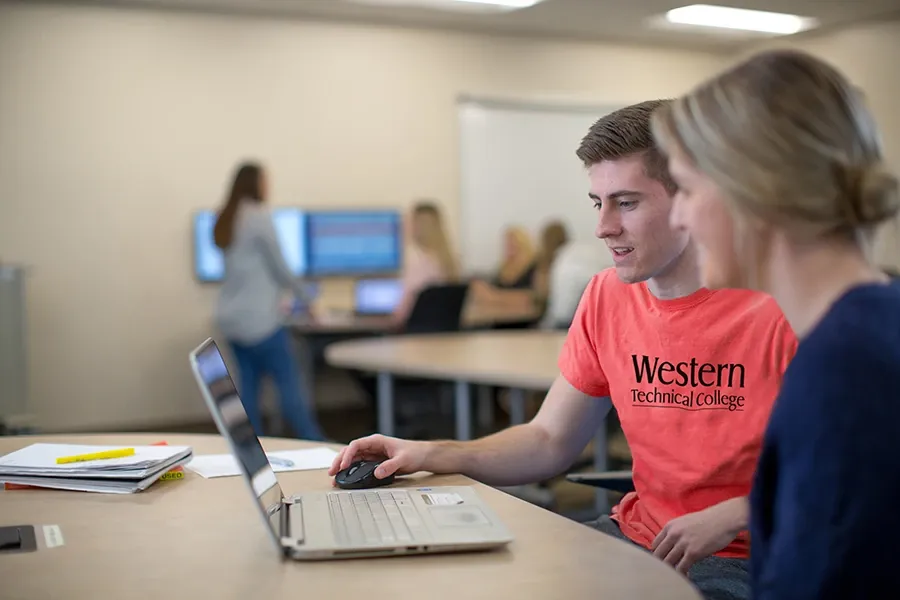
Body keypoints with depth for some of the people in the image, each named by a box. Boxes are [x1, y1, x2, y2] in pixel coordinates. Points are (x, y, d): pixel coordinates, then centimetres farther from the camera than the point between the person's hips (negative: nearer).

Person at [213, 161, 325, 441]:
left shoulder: (225, 220, 12)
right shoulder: (258, 217, -11)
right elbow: (280, 268, -8)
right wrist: (305, 295, 5)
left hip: (231, 317, 8)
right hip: (260, 318, -8)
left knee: (248, 386, 9)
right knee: (290, 386, -4)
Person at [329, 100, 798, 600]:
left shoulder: (775, 305, -16)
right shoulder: (605, 297, 3)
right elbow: (550, 441, 7)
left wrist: (727, 519, -22)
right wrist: (429, 456, -6)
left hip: (747, 557, -5)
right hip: (636, 535, 5)